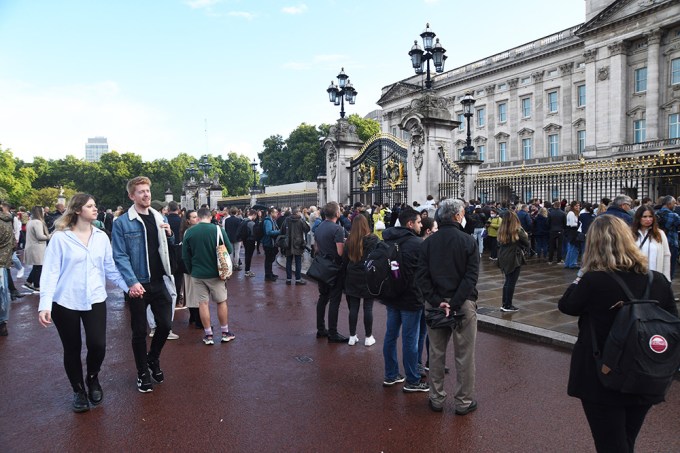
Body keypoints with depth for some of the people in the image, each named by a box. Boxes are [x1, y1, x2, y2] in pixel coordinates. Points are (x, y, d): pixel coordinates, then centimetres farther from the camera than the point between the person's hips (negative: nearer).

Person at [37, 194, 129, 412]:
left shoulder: (101, 236, 4)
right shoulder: (60, 237, -6)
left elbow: (110, 268, 7)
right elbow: (50, 271, -8)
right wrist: (45, 304, -16)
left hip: (95, 300, 2)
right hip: (65, 302, -2)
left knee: (98, 345, -5)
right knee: (72, 349, 9)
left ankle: (93, 379, 27)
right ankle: (78, 391, 31)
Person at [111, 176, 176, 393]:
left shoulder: (159, 217, 9)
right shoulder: (122, 222, -7)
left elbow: (169, 248, 17)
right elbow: (119, 256, -11)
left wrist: (169, 235, -5)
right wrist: (132, 282, -22)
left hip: (160, 282, 4)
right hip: (138, 285, -4)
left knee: (165, 325, 8)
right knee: (140, 331, 8)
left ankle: (153, 359, 36)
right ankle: (143, 373, 26)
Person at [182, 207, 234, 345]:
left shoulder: (189, 232, -5)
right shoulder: (218, 229, -11)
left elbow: (185, 256, 0)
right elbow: (229, 250, -5)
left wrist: (191, 271, 14)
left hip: (198, 273, 1)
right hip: (216, 272, -1)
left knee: (203, 303, 8)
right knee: (221, 301, 12)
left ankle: (208, 335, 15)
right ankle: (225, 332, 21)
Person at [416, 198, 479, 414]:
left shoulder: (428, 242, 1)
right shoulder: (468, 241, -8)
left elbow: (422, 276, -5)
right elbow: (471, 276, -16)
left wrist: (437, 301, -10)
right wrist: (454, 304, -17)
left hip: (435, 304, 3)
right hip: (463, 304, -3)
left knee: (436, 353, 14)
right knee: (464, 356, 10)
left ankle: (436, 399, 25)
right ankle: (463, 402, 21)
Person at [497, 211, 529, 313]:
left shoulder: (501, 231, 1)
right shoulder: (518, 231, -13)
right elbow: (527, 244, -4)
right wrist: (526, 236, 13)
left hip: (503, 258, 6)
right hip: (514, 259, -6)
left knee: (507, 281, 17)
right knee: (512, 282, 3)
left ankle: (504, 304, 21)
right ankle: (508, 306, 9)